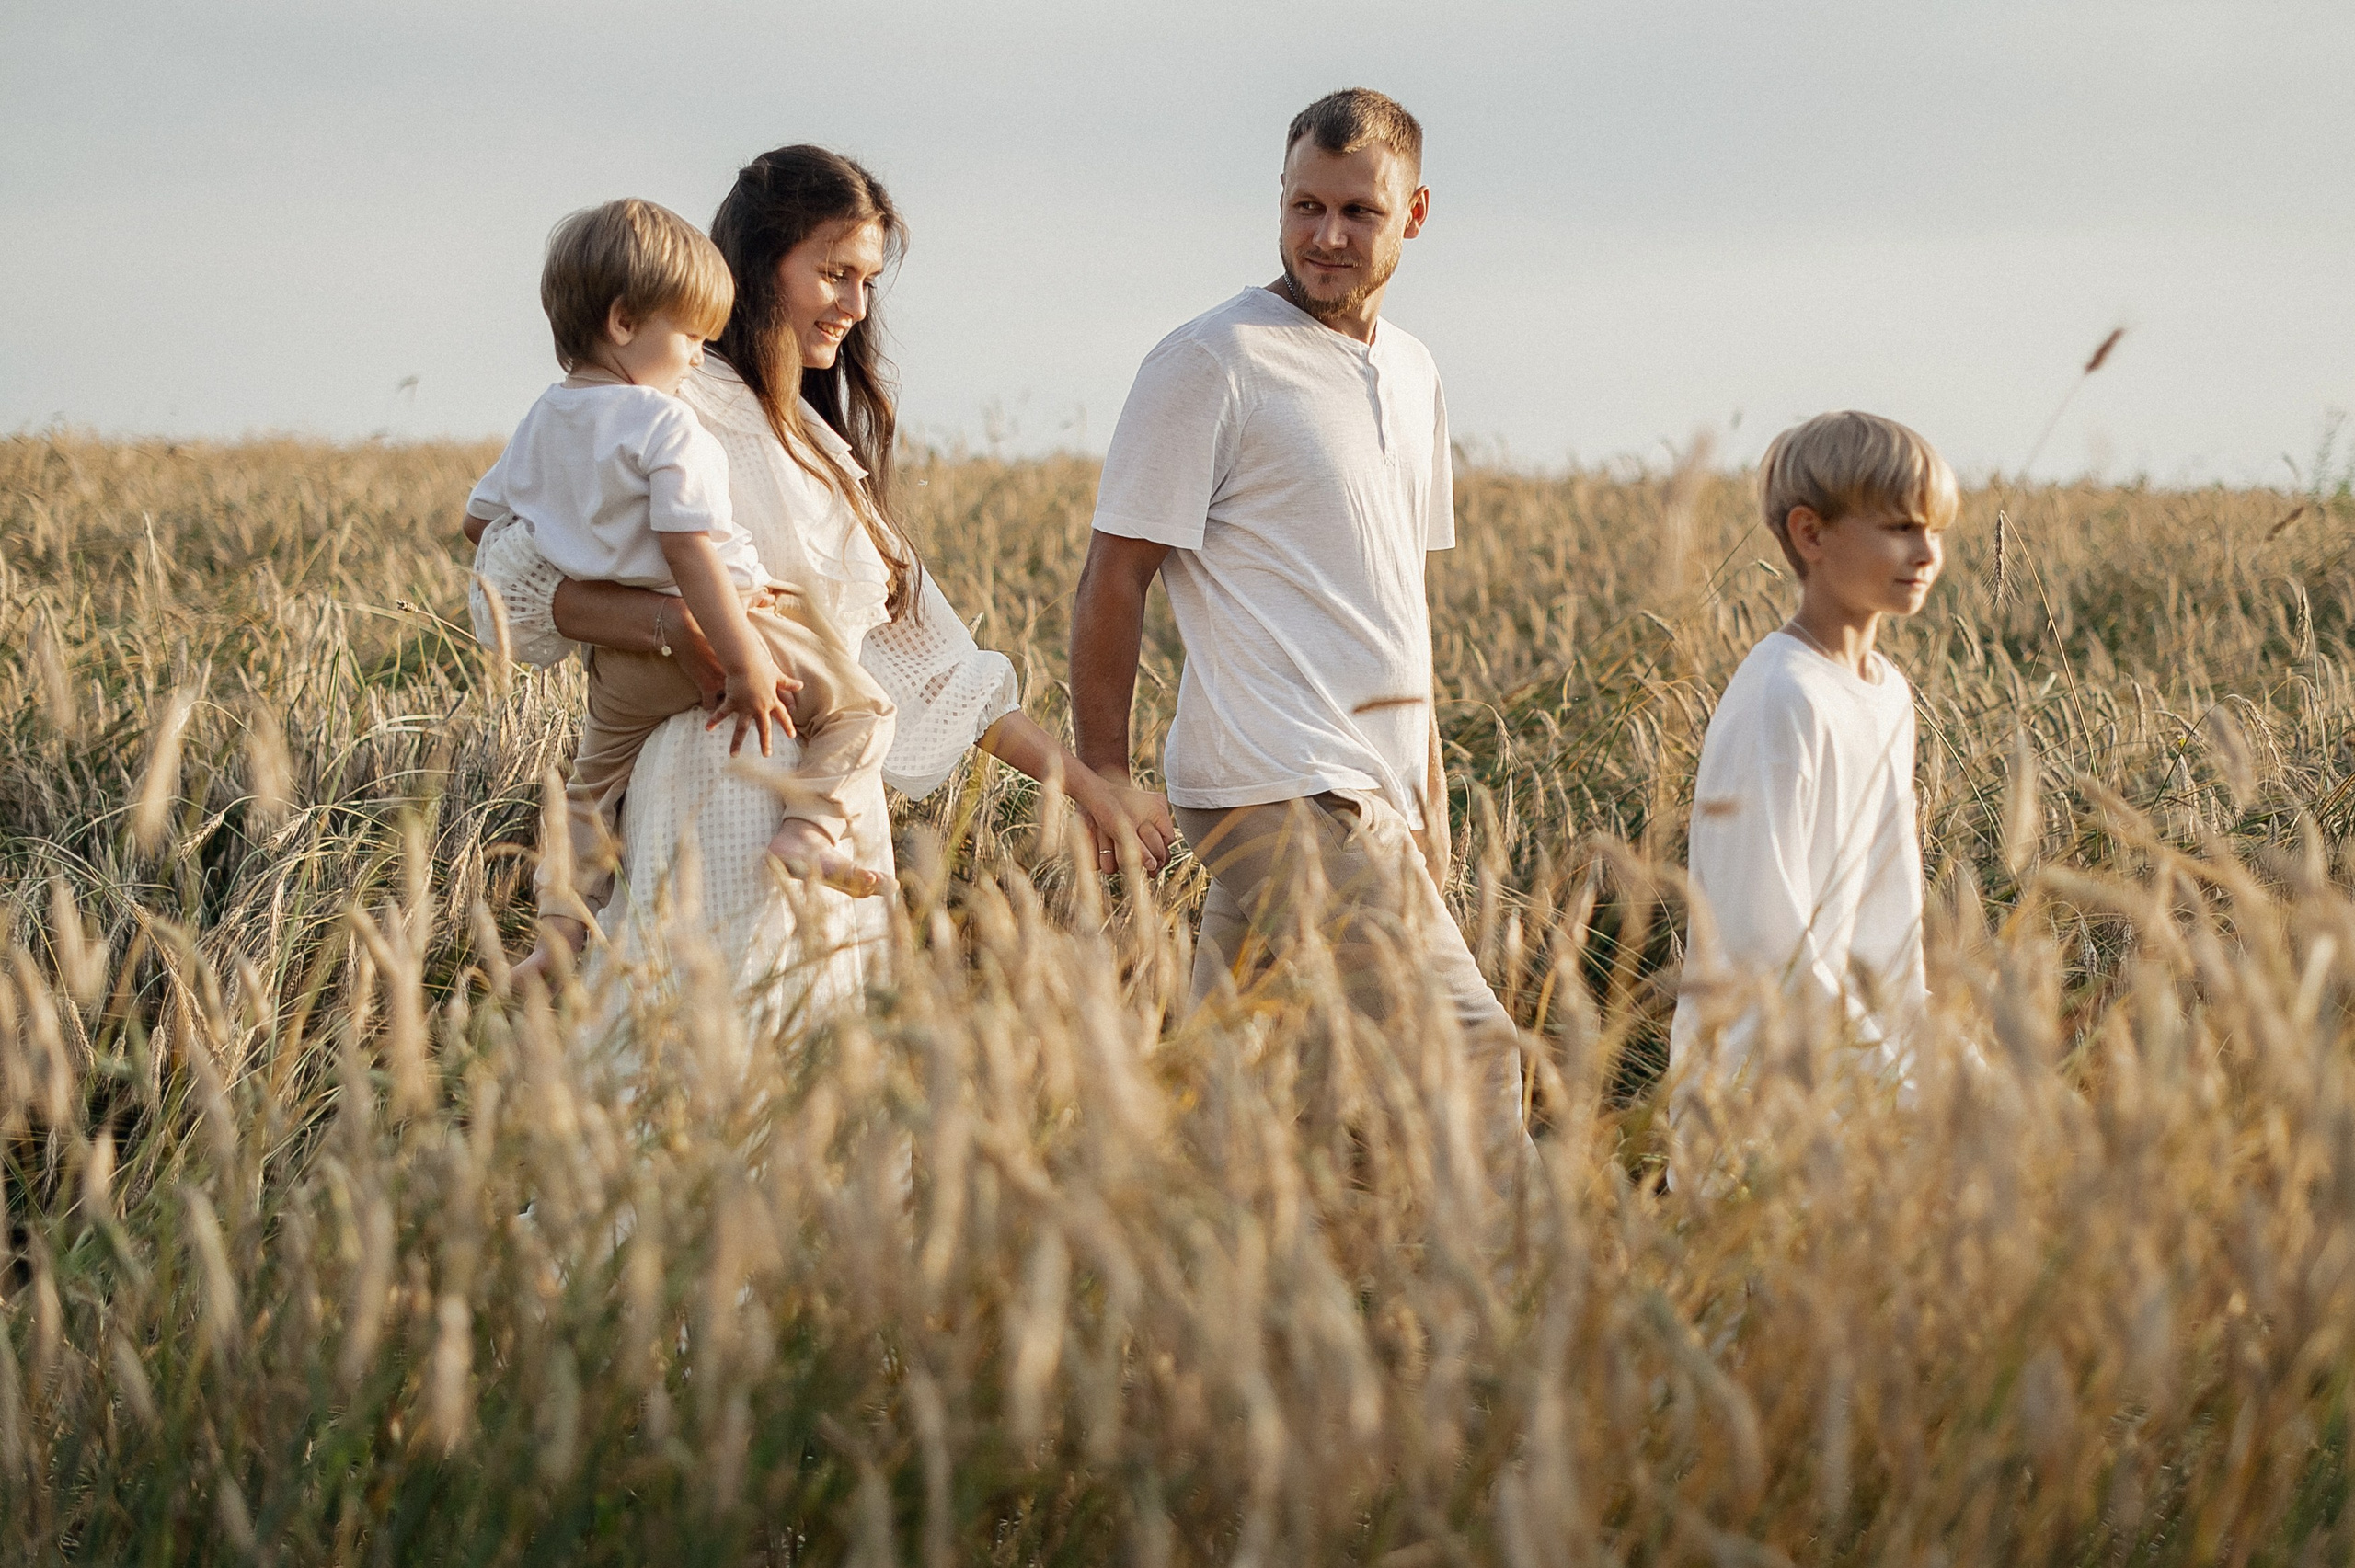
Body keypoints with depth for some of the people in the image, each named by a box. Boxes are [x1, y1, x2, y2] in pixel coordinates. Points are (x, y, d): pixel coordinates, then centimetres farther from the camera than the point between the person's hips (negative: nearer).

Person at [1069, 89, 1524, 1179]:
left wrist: (1430, 797, 20)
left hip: (1371, 792, 8)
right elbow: (1113, 583, -6)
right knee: (1464, 1047, -13)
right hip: (1286, 791, -8)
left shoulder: (1412, 375, 17)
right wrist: (1102, 783, -9)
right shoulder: (1210, 363, -7)